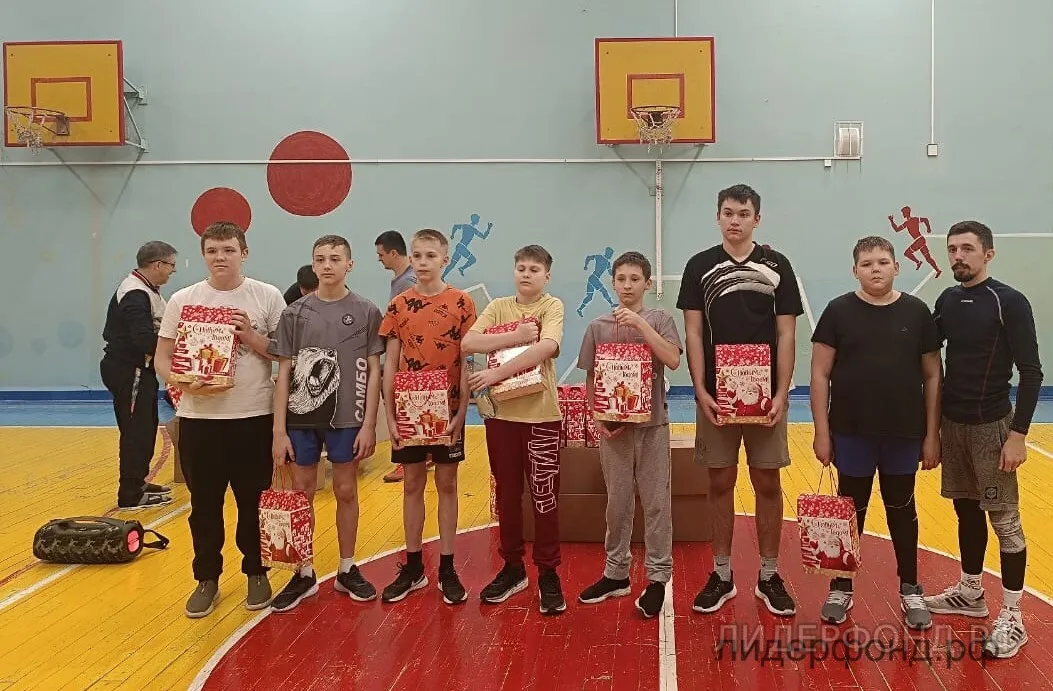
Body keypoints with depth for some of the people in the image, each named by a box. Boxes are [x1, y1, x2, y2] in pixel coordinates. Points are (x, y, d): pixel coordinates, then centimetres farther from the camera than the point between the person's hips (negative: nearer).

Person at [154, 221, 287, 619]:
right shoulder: (183, 300, 3)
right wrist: (186, 385, -15)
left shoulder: (268, 297, 0)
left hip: (254, 417, -1)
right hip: (198, 418, 1)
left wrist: (251, 337, -13)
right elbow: (163, 358, 4)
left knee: (255, 503, 10)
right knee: (204, 505, 10)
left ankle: (256, 573, 27)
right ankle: (207, 579, 25)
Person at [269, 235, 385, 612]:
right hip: (301, 417, 1)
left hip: (347, 418, -1)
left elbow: (373, 371, 0)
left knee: (346, 491, 9)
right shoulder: (295, 313, 1)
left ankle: (347, 570, 23)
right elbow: (284, 372, 1)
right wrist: (279, 429, -3)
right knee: (301, 493, 7)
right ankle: (304, 574, 20)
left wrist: (369, 424, -6)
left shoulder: (366, 312, -1)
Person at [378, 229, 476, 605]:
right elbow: (390, 364, 2)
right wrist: (389, 416, -3)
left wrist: (462, 411, -9)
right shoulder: (398, 305, 1)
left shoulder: (461, 303, -3)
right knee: (413, 484, 9)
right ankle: (412, 567, 20)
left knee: (446, 484, 6)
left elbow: (467, 361, -3)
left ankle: (447, 569, 15)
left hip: (447, 408, -2)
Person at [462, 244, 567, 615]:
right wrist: (517, 336, -17)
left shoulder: (553, 306, -4)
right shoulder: (498, 307, 7)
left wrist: (497, 373, -24)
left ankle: (548, 574, 15)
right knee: (507, 494, 12)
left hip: (541, 414, -3)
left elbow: (546, 347, -23)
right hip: (502, 413, 4)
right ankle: (512, 567, 26)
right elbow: (467, 343, -8)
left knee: (545, 496, 2)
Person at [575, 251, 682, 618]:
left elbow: (673, 360, -17)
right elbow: (590, 380, 6)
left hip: (653, 424, -2)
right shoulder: (598, 326, 3)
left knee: (656, 502, 3)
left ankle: (657, 577, 13)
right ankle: (616, 572, 23)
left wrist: (640, 323, -20)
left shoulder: (660, 319, -1)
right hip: (613, 425, 2)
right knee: (618, 502, 11)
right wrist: (597, 418, -5)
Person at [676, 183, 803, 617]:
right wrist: (700, 391, -8)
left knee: (767, 484, 6)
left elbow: (786, 334, 1)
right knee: (720, 483, 7)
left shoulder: (777, 266, 3)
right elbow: (693, 333, 1)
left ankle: (769, 576, 18)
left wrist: (781, 394, -7)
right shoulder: (700, 266, 3)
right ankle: (722, 575, 18)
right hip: (716, 394, 0)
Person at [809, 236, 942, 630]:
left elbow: (932, 376, 4)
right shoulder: (839, 311, -3)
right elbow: (820, 374, -2)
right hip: (851, 432, -1)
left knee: (902, 509, 13)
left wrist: (932, 434, 1)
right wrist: (822, 431, -6)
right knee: (851, 509, 10)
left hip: (904, 433, 1)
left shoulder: (916, 312, 1)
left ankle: (910, 589, 27)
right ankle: (842, 588, 23)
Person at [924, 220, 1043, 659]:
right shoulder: (947, 301, 7)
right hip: (952, 423, 6)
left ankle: (1012, 617, 6)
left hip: (991, 425, -6)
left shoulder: (1009, 302, -11)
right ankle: (970, 593, 30)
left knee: (1005, 519, -2)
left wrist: (1018, 433, -18)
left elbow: (1031, 372, -13)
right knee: (966, 510, 16)